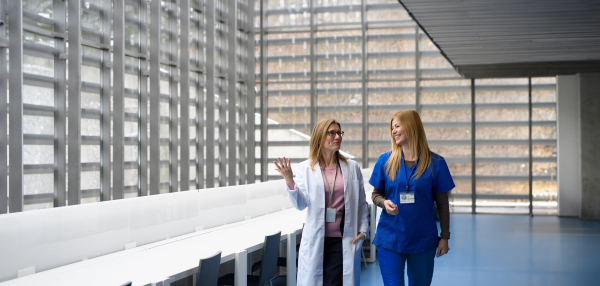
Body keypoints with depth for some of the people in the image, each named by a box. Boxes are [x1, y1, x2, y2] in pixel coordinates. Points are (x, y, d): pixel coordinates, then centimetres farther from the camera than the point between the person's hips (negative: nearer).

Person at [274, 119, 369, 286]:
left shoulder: (352, 167, 7)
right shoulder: (305, 169, 3)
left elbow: (361, 203, 11)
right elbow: (301, 204, -4)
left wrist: (363, 230, 2)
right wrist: (290, 182, -18)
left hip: (343, 240, 0)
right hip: (315, 240, 0)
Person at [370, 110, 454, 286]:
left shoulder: (435, 163, -2)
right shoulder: (385, 161, 2)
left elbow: (442, 203, 2)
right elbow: (376, 194, 9)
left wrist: (445, 237, 1)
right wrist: (384, 203, -14)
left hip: (423, 239, 0)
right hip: (390, 237, 0)